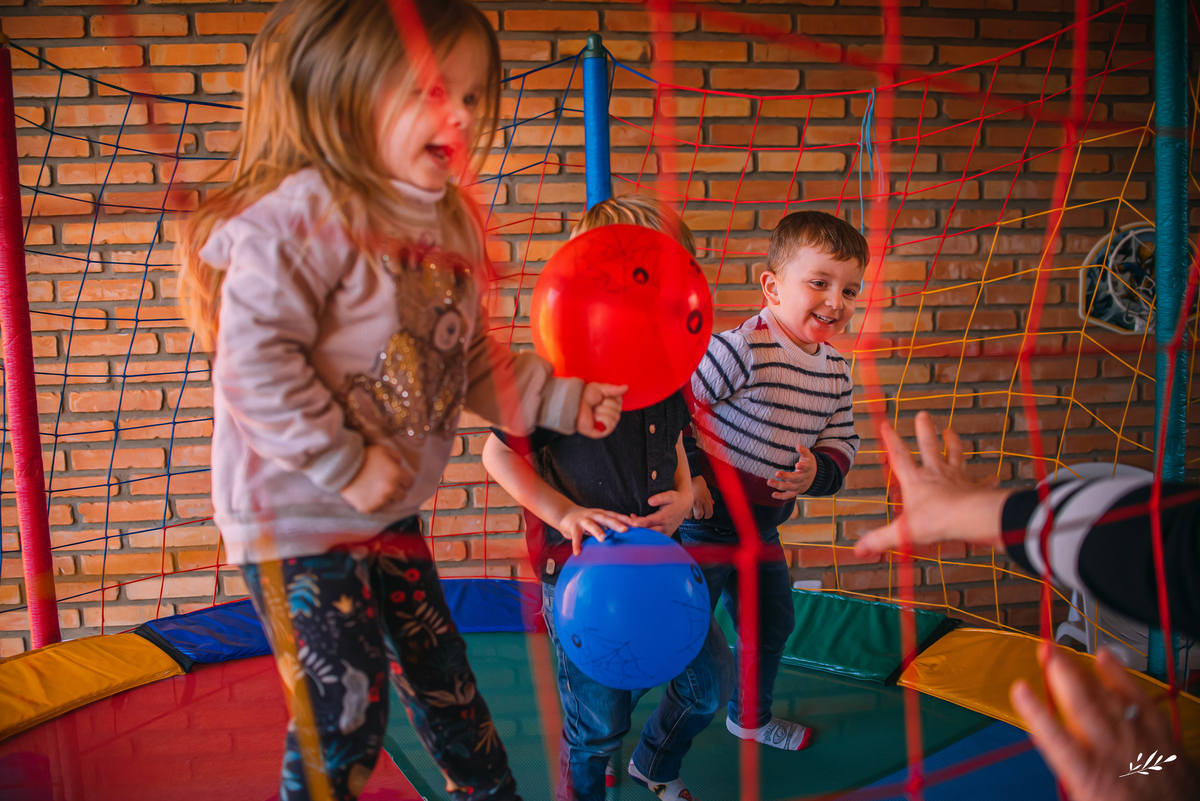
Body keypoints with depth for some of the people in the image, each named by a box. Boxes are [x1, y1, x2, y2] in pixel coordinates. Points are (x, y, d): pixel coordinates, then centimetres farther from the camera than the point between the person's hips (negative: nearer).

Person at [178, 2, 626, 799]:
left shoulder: (452, 226, 4)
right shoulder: (302, 214, -21)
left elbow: (476, 361, 11)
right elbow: (254, 361, -28)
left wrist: (563, 399, 1)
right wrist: (343, 466, -24)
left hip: (393, 517, 8)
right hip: (295, 518, -7)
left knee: (444, 678, 22)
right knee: (344, 707, 2)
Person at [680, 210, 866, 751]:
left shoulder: (836, 372, 1)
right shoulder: (742, 350, -25)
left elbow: (843, 442, 9)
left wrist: (816, 472, -12)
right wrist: (686, 476, -24)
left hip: (762, 528, 8)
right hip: (703, 520, -8)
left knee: (773, 625, 24)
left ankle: (750, 716, 51)